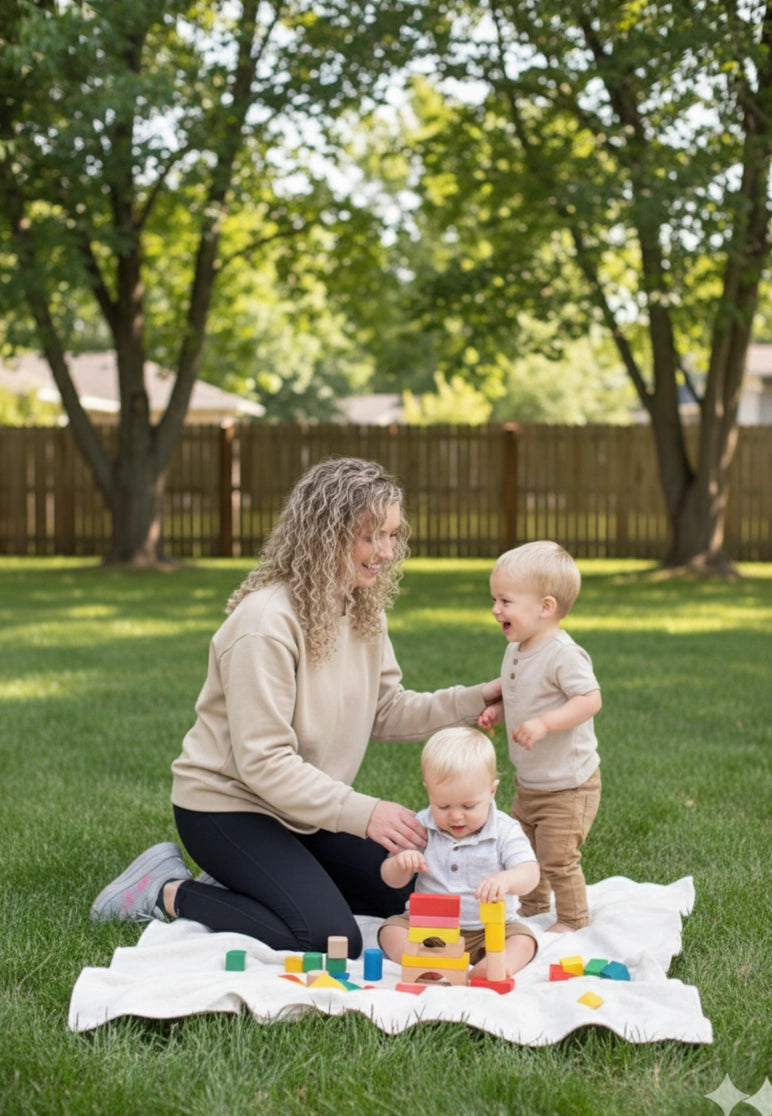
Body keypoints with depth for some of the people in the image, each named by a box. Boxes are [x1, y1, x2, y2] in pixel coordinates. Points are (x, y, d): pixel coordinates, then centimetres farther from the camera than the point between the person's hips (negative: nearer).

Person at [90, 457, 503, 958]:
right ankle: (169, 892, -4)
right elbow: (264, 762, -28)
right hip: (227, 804, -9)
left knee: (406, 894, 8)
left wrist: (477, 699, -10)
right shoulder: (266, 623, -26)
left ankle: (240, 887, 13)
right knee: (332, 939, -22)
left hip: (302, 804, 9)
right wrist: (362, 813, -33)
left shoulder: (365, 610, 2)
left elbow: (386, 709, 2)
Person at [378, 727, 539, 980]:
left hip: (488, 929, -2)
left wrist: (505, 880, -48)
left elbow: (529, 874, -24)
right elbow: (393, 880, 4)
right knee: (391, 930, -20)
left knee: (522, 940, -25)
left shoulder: (505, 831, -10)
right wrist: (400, 864, -21)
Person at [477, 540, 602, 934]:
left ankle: (572, 920, 15)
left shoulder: (563, 654, -23)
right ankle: (532, 907, 40)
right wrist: (496, 711, 0)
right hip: (528, 782, 9)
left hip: (567, 786, -9)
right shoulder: (515, 651, 5)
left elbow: (590, 699, -29)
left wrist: (544, 723, -36)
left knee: (557, 857, -3)